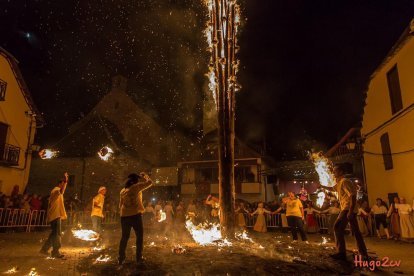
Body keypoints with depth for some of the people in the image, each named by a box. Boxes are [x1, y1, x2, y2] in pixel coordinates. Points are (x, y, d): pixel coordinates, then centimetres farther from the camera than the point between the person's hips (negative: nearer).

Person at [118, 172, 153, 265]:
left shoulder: (122, 191, 11)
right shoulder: (136, 187, -5)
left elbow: (120, 205, 16)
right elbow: (150, 182, 0)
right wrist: (144, 176, 14)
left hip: (124, 216, 5)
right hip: (135, 215, -5)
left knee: (124, 237, 15)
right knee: (139, 237, 6)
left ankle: (121, 258, 16)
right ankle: (139, 258, 6)